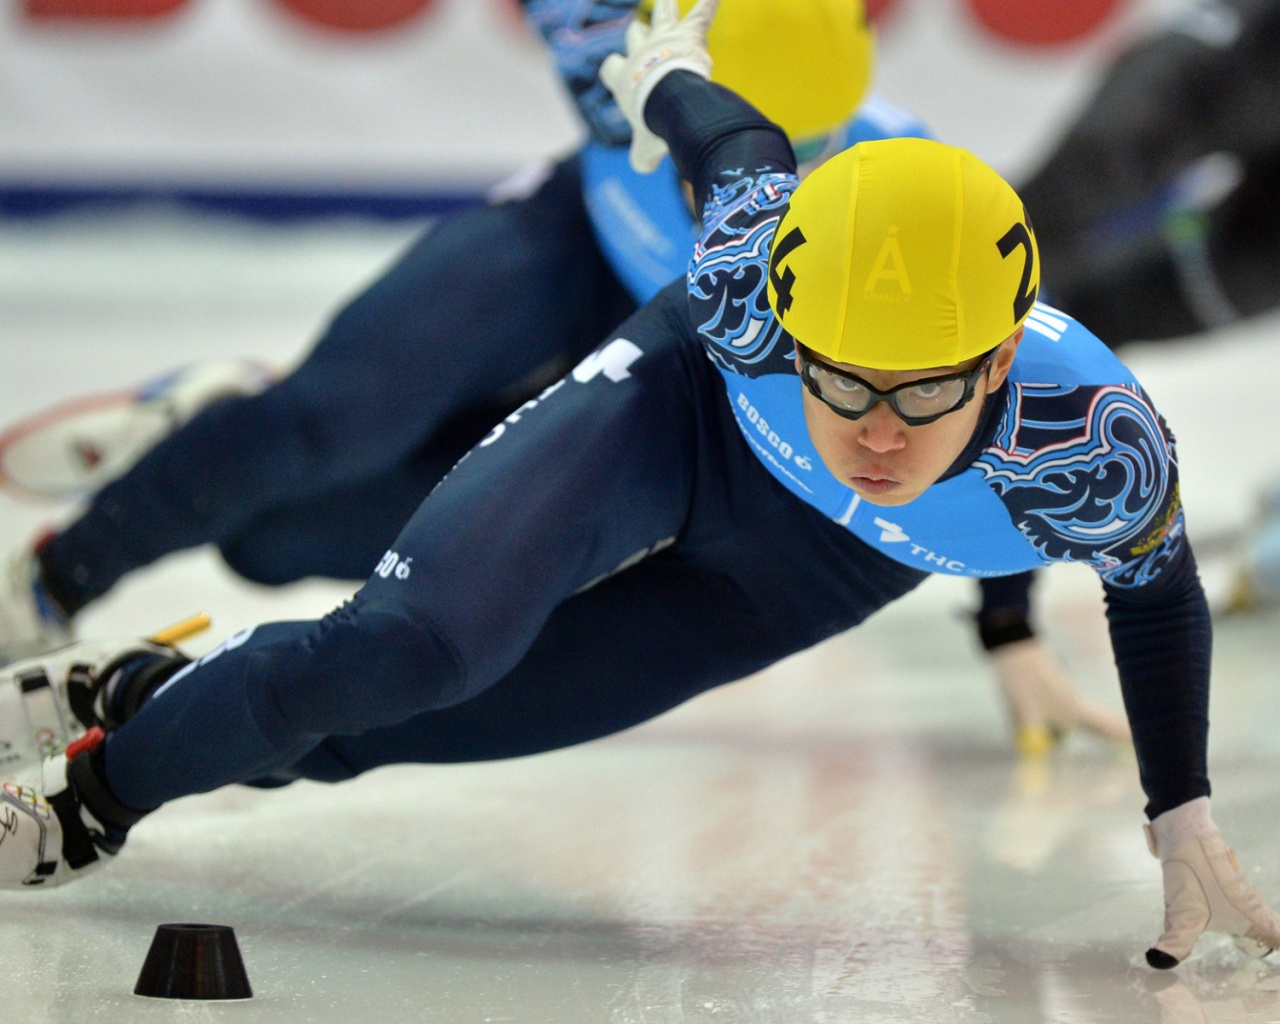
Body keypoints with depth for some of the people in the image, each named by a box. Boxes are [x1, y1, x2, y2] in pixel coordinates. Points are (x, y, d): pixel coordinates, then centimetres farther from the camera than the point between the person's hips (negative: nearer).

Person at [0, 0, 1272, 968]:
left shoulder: (1096, 446, -38)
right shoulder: (752, 273, -38)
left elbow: (1158, 588, -14)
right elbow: (739, 147, -13)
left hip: (792, 585, 2)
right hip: (677, 404, -2)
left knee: (360, 727, 1)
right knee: (417, 645, -27)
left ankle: (145, 692, 29)